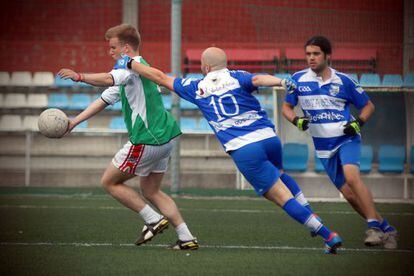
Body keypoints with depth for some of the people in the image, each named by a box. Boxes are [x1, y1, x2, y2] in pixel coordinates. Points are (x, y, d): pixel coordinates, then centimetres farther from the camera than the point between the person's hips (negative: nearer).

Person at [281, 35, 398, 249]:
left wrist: (358, 123, -11)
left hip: (346, 139, -3)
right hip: (323, 146, 3)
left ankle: (374, 226, -27)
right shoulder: (299, 79, 2)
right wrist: (297, 121, -10)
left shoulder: (343, 81, -3)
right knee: (349, 194, 1)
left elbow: (368, 105, 7)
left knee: (351, 177, -29)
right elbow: (286, 107, 11)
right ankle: (385, 229, 13)